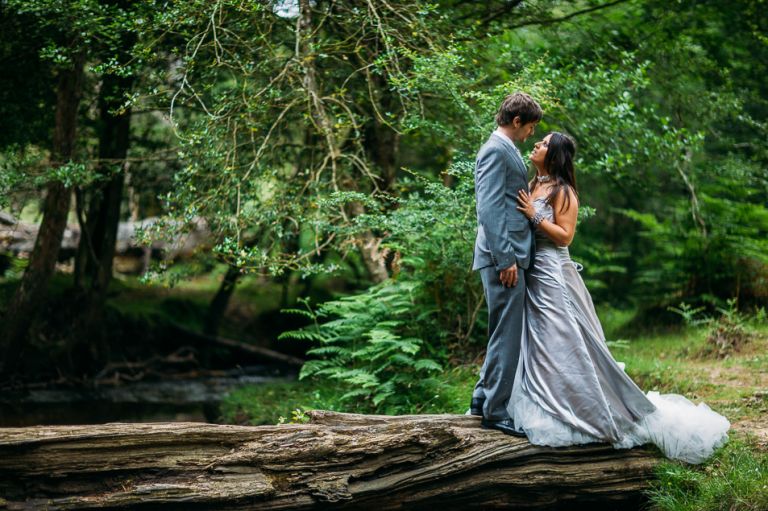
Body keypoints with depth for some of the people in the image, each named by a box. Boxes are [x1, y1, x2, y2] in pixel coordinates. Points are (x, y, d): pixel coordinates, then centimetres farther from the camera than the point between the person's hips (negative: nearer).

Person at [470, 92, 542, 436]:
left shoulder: (506, 150, 19)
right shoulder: (495, 150, -13)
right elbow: (489, 208, -20)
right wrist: (506, 259, -22)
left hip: (511, 256, 10)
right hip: (504, 257, -10)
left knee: (504, 333, 17)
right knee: (506, 335, -6)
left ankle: (483, 400, 26)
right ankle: (495, 412, 0)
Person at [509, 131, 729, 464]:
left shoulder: (562, 191, -10)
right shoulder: (532, 186, 13)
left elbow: (565, 236, -15)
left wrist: (534, 216, -19)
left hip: (553, 275, -8)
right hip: (530, 274, 9)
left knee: (564, 347, -8)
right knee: (537, 346, 10)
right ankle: (547, 410, 18)